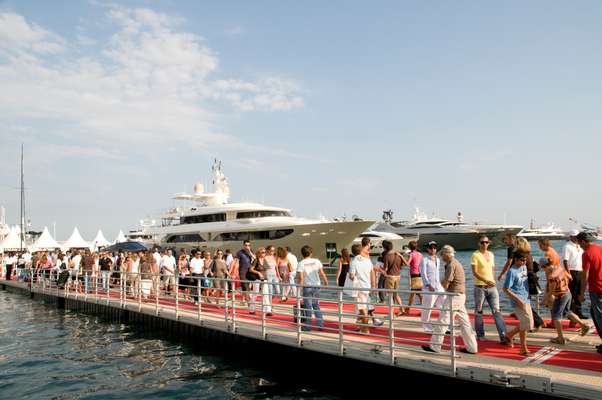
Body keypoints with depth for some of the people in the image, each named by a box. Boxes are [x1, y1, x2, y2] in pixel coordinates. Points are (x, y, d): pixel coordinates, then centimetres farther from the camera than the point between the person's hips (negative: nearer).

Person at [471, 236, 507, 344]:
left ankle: (503, 336, -3)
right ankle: (480, 335, 18)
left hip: (492, 287, 5)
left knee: (496, 311, -2)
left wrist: (493, 281, 13)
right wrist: (486, 281, -25)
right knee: (478, 312, 6)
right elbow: (475, 272, -14)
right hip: (480, 287, -4)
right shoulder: (475, 255, -7)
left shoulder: (491, 254, 11)